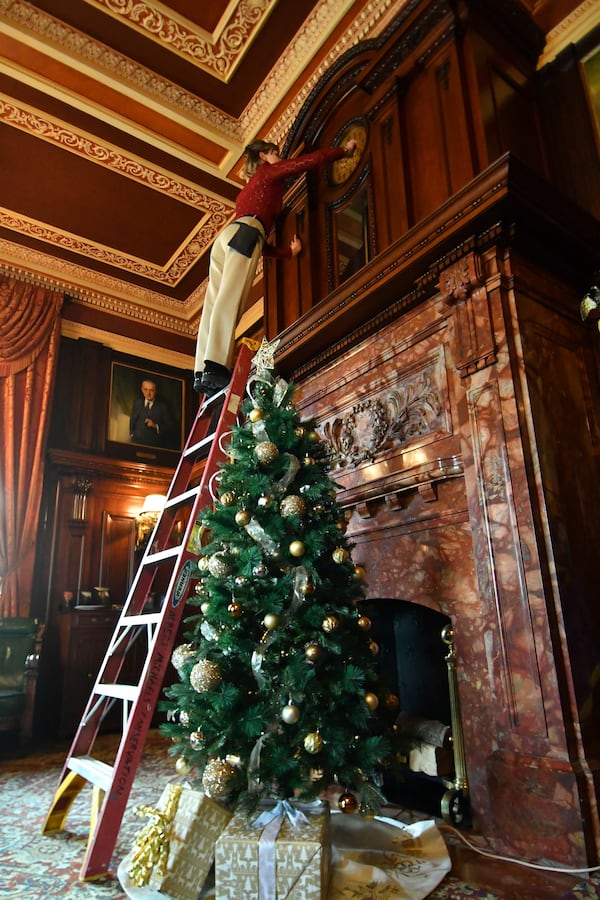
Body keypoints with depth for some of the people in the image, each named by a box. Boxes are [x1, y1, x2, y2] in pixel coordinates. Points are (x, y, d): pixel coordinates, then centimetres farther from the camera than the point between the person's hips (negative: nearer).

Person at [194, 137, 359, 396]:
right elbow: (313, 159, 15)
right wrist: (344, 150, 27)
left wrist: (288, 251, 27)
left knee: (215, 305, -8)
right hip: (244, 232, -8)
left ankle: (203, 373, -18)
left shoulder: (249, 189, 40)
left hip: (225, 238, 8)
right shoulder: (269, 172, 19)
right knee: (229, 301, -23)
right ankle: (216, 367, -37)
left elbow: (258, 242, 31)